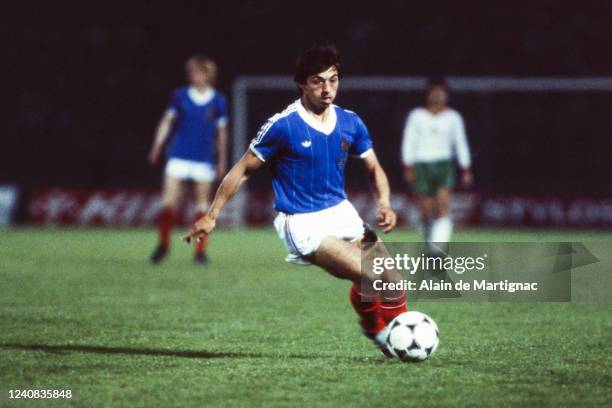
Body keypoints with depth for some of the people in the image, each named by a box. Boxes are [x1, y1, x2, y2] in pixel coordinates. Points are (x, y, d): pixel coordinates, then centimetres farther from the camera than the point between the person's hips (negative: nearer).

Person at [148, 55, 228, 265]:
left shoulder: (218, 101, 2)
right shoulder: (180, 96, 3)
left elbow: (221, 132, 8)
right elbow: (167, 120, 7)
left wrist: (222, 161, 7)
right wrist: (157, 146, -2)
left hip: (204, 160, 0)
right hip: (179, 156, 0)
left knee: (203, 205, 1)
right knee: (168, 202, -6)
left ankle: (200, 250, 8)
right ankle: (163, 243, 9)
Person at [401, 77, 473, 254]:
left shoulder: (453, 117, 7)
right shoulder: (416, 116, 3)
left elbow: (461, 144, 10)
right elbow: (408, 142, 4)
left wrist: (466, 170, 7)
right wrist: (408, 167, -5)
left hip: (444, 164, 0)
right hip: (421, 165, 0)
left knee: (443, 205, -20)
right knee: (426, 211, 0)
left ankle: (439, 244, -30)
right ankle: (430, 243, 21)